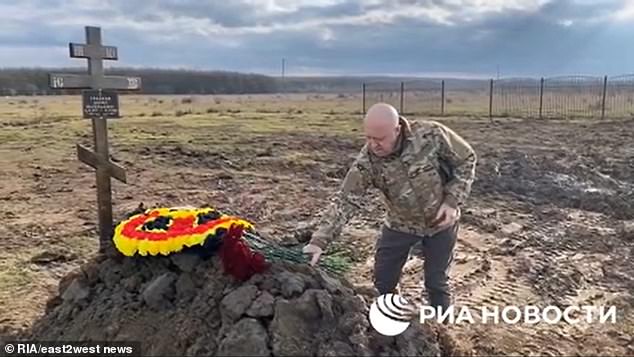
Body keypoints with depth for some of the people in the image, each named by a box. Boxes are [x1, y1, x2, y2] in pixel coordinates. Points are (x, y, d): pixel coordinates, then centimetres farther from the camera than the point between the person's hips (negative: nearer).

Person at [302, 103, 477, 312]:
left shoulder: (431, 134, -26)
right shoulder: (366, 162, -25)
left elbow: (466, 159, -11)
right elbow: (345, 201, -28)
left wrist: (452, 201, -19)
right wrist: (319, 240, -39)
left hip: (441, 221, -1)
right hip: (400, 224, 2)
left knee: (437, 283, 10)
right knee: (383, 282, 8)